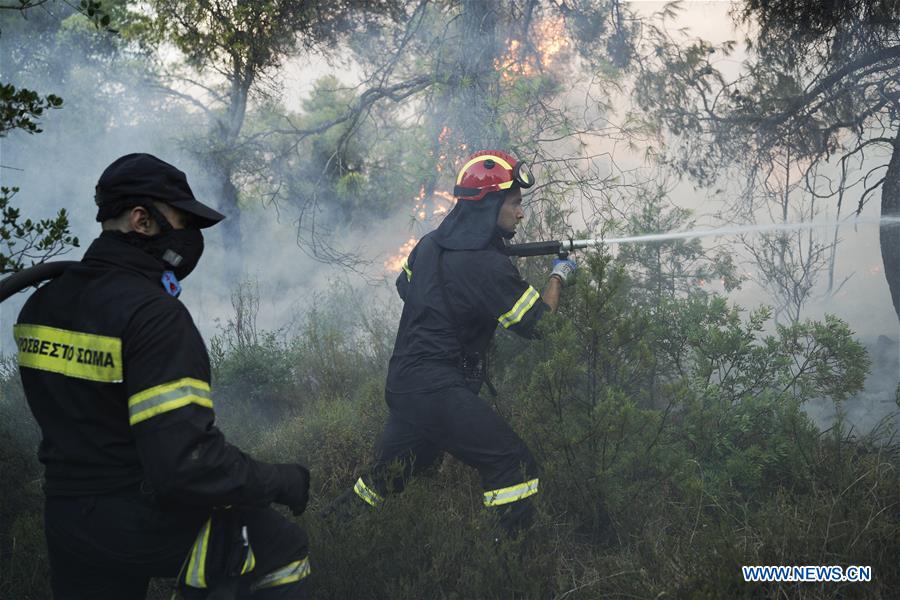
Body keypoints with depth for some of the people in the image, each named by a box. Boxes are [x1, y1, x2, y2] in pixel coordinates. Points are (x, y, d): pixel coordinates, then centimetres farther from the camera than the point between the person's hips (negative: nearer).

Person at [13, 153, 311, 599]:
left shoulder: (41, 304, 2)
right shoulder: (154, 315, -24)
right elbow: (186, 462, -29)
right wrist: (280, 482, -16)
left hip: (67, 524, 8)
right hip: (144, 526, -8)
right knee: (283, 547, 10)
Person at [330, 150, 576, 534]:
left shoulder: (431, 243, 7)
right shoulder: (487, 265, -17)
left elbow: (404, 286, 25)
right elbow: (536, 322, -10)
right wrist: (559, 277, 6)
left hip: (402, 383, 9)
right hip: (438, 391, -9)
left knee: (390, 470, 26)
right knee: (513, 466, -3)